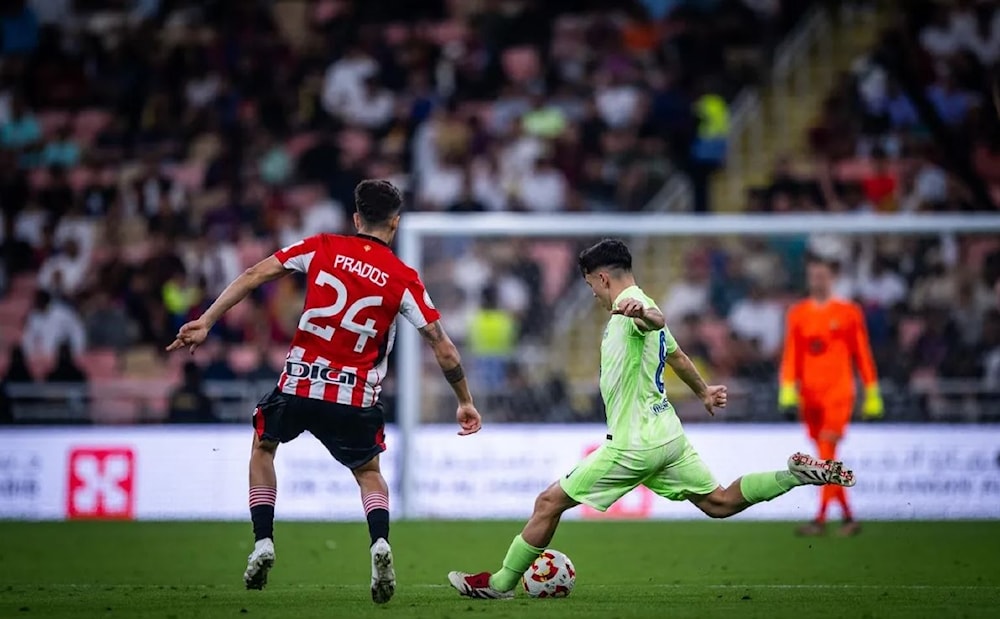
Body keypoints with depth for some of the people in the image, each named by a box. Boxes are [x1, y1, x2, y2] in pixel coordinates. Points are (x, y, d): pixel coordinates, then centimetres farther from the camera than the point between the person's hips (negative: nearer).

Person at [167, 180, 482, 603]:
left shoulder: (322, 248, 2)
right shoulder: (403, 279, -1)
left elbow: (255, 275, -2)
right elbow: (443, 347, -1)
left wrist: (206, 322, 0)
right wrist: (465, 401, 10)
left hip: (300, 383, 0)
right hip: (356, 399, 0)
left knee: (263, 446, 30)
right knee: (368, 472, 25)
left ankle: (263, 543, 15)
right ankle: (380, 543, -5)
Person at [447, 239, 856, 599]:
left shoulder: (630, 304, -14)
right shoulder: (636, 307, 16)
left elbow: (656, 318, -40)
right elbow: (674, 353, 33)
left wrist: (641, 312, -65)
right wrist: (703, 392, 50)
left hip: (634, 444, -9)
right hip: (666, 434, 9)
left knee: (550, 502, -2)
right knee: (718, 502, 12)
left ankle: (501, 584, 3)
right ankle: (796, 474, -2)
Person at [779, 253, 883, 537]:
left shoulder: (849, 313, 2)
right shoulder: (797, 314, 10)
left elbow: (862, 356, 5)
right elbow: (790, 356, 8)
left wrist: (872, 395, 4)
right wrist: (787, 391, -3)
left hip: (838, 393, -4)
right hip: (809, 396, 4)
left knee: (827, 453, -15)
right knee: (827, 459, 6)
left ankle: (821, 519, -19)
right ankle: (848, 517, 15)